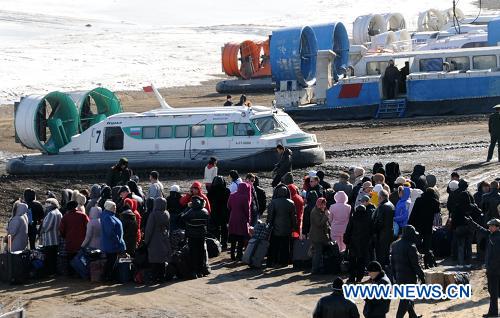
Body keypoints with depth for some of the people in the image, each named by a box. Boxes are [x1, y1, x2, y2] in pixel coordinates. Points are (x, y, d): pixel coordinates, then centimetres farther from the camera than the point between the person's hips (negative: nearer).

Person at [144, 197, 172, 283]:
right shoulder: (167, 214, 2)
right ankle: (162, 277, 15)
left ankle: (155, 278, 0)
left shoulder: (153, 215, -16)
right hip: (164, 240, 5)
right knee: (162, 261, 12)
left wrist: (146, 240, -3)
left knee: (155, 261, 0)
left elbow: (149, 229, -12)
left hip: (155, 240, -5)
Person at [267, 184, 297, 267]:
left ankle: (271, 262, 9)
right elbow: (294, 217, 1)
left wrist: (269, 226, 0)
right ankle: (283, 262, 11)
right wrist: (294, 227, 10)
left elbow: (270, 216, -7)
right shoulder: (290, 203, -4)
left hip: (275, 229, -1)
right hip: (286, 229, 1)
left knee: (274, 246, 7)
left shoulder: (273, 203, -10)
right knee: (285, 246, 9)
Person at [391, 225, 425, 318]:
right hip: (409, 276, -8)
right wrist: (422, 277, -10)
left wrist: (395, 275, 22)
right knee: (406, 299, -2)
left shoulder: (395, 245, 6)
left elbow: (392, 262, 13)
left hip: (399, 276, 8)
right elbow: (415, 265, -18)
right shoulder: (410, 247, -20)